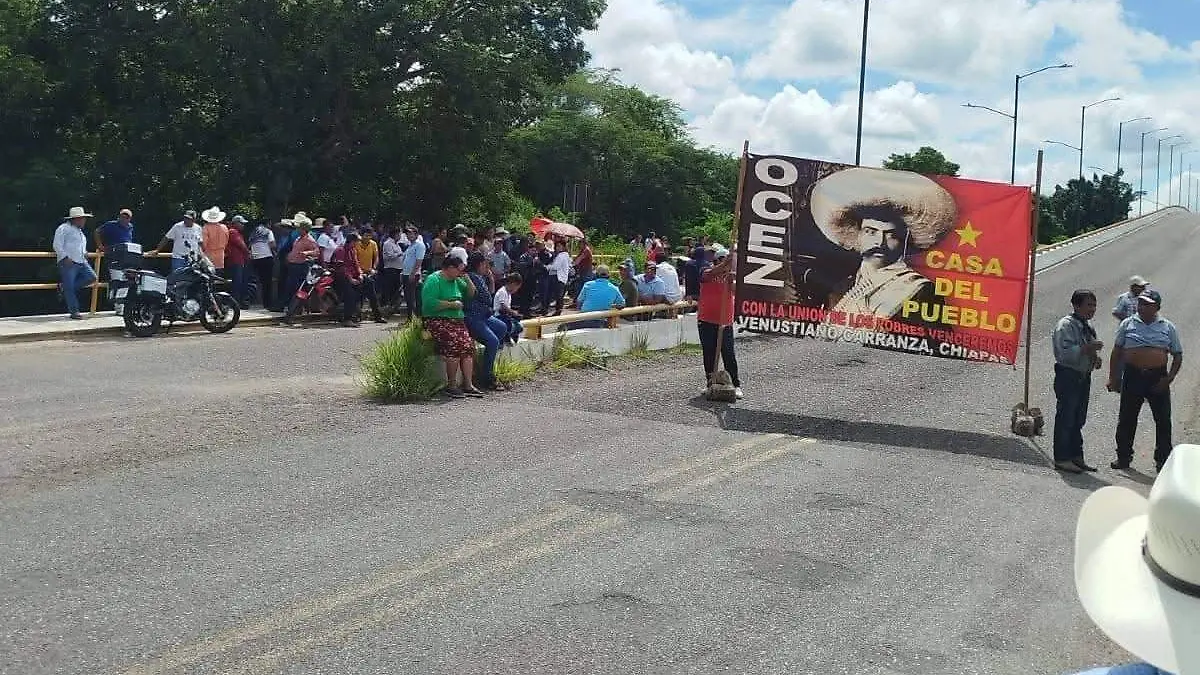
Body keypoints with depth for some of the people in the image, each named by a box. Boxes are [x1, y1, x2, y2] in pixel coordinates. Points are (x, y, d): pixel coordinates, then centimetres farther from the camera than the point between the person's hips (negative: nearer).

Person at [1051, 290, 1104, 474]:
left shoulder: (1088, 327, 15)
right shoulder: (1066, 325, -12)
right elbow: (1065, 352, -22)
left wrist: (1094, 359, 8)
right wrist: (1087, 348, -26)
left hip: (1084, 377, 9)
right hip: (1068, 376, -9)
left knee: (1078, 420, 14)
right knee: (1066, 418, -4)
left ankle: (1076, 457, 22)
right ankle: (1062, 459, 1)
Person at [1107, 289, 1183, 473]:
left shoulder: (1168, 328, 5)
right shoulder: (1127, 324, 5)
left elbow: (1178, 355, 8)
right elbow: (1116, 353, 7)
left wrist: (1169, 378, -5)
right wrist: (1112, 378, 2)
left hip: (1158, 378, 0)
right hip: (1132, 376, 0)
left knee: (1163, 420, 3)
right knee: (1126, 419, 5)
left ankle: (1163, 459, 14)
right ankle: (1123, 457, 17)